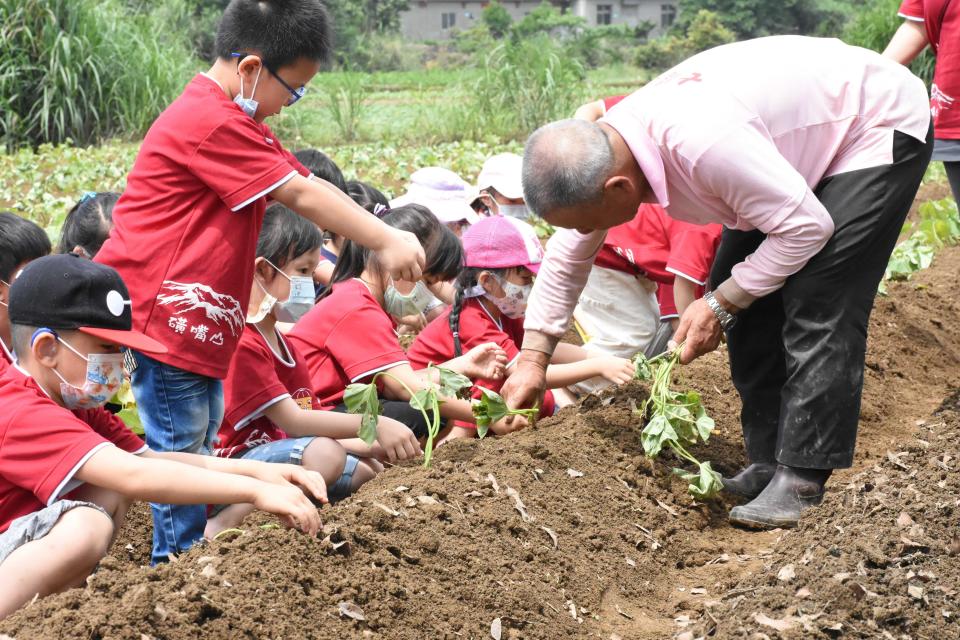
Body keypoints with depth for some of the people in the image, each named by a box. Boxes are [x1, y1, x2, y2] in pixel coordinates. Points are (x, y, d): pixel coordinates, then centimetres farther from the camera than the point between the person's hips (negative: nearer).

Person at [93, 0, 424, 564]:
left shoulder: (237, 122, 16)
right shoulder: (212, 123, -19)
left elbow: (309, 186, 10)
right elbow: (302, 196, -20)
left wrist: (384, 236, 1)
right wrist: (387, 241, -16)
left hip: (196, 318, 11)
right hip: (160, 307, -11)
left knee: (201, 435, 15)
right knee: (182, 443, -4)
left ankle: (192, 557, 25)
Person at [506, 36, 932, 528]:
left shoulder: (702, 144, -42)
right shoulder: (602, 148, -14)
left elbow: (808, 227, -31)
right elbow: (567, 257, 1)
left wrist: (721, 304, -25)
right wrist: (532, 359, 1)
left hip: (877, 127, -8)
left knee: (818, 313, -18)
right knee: (749, 310, 3)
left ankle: (800, 484, -13)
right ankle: (768, 465, 11)